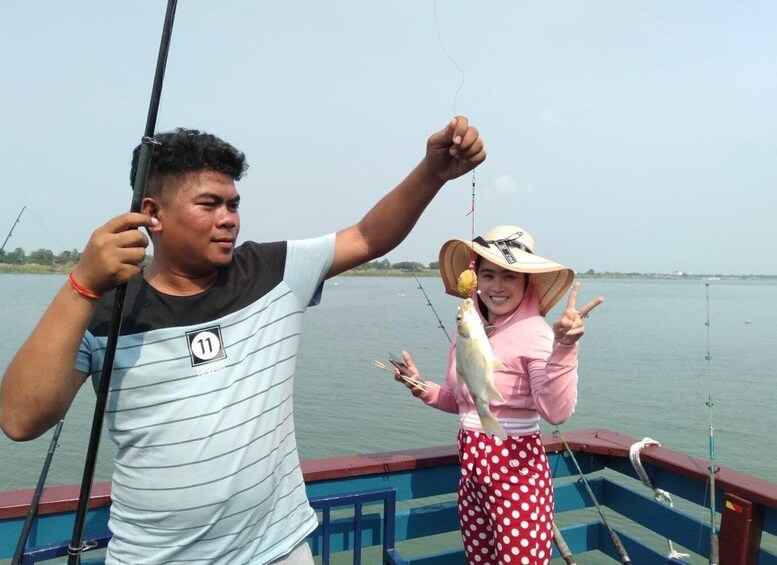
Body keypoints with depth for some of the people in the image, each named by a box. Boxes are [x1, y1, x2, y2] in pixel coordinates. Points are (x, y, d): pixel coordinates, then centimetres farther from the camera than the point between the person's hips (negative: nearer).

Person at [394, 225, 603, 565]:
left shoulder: (535, 333, -18)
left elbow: (557, 413, -29)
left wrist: (564, 348, -38)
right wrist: (422, 389, -1)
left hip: (517, 469, -7)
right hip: (472, 465, 7)